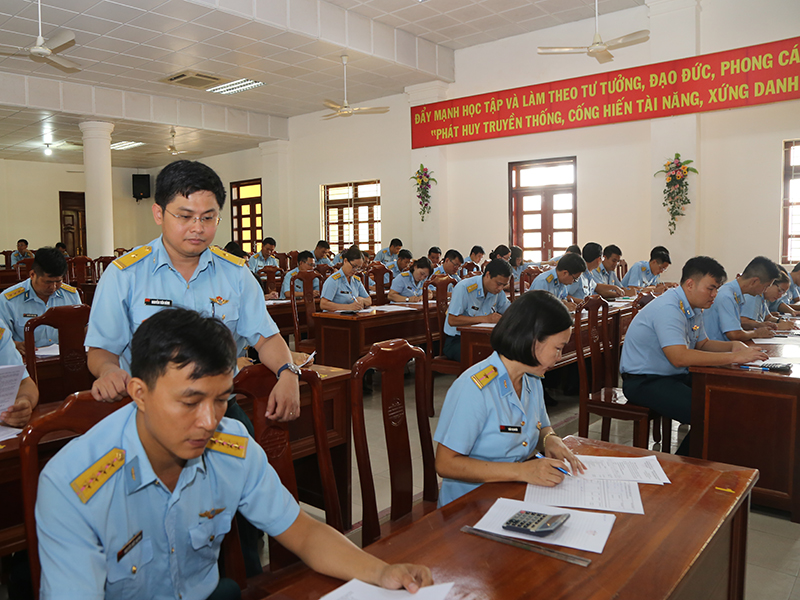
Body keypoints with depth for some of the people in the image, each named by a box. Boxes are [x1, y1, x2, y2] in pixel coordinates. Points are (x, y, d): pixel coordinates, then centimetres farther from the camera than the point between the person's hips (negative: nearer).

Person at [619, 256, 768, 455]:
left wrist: (734, 345, 3)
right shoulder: (668, 309, -23)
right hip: (644, 382, -10)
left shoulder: (696, 309, 10)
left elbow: (702, 344, 23)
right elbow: (679, 357, -34)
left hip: (674, 377, 10)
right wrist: (734, 357, -30)